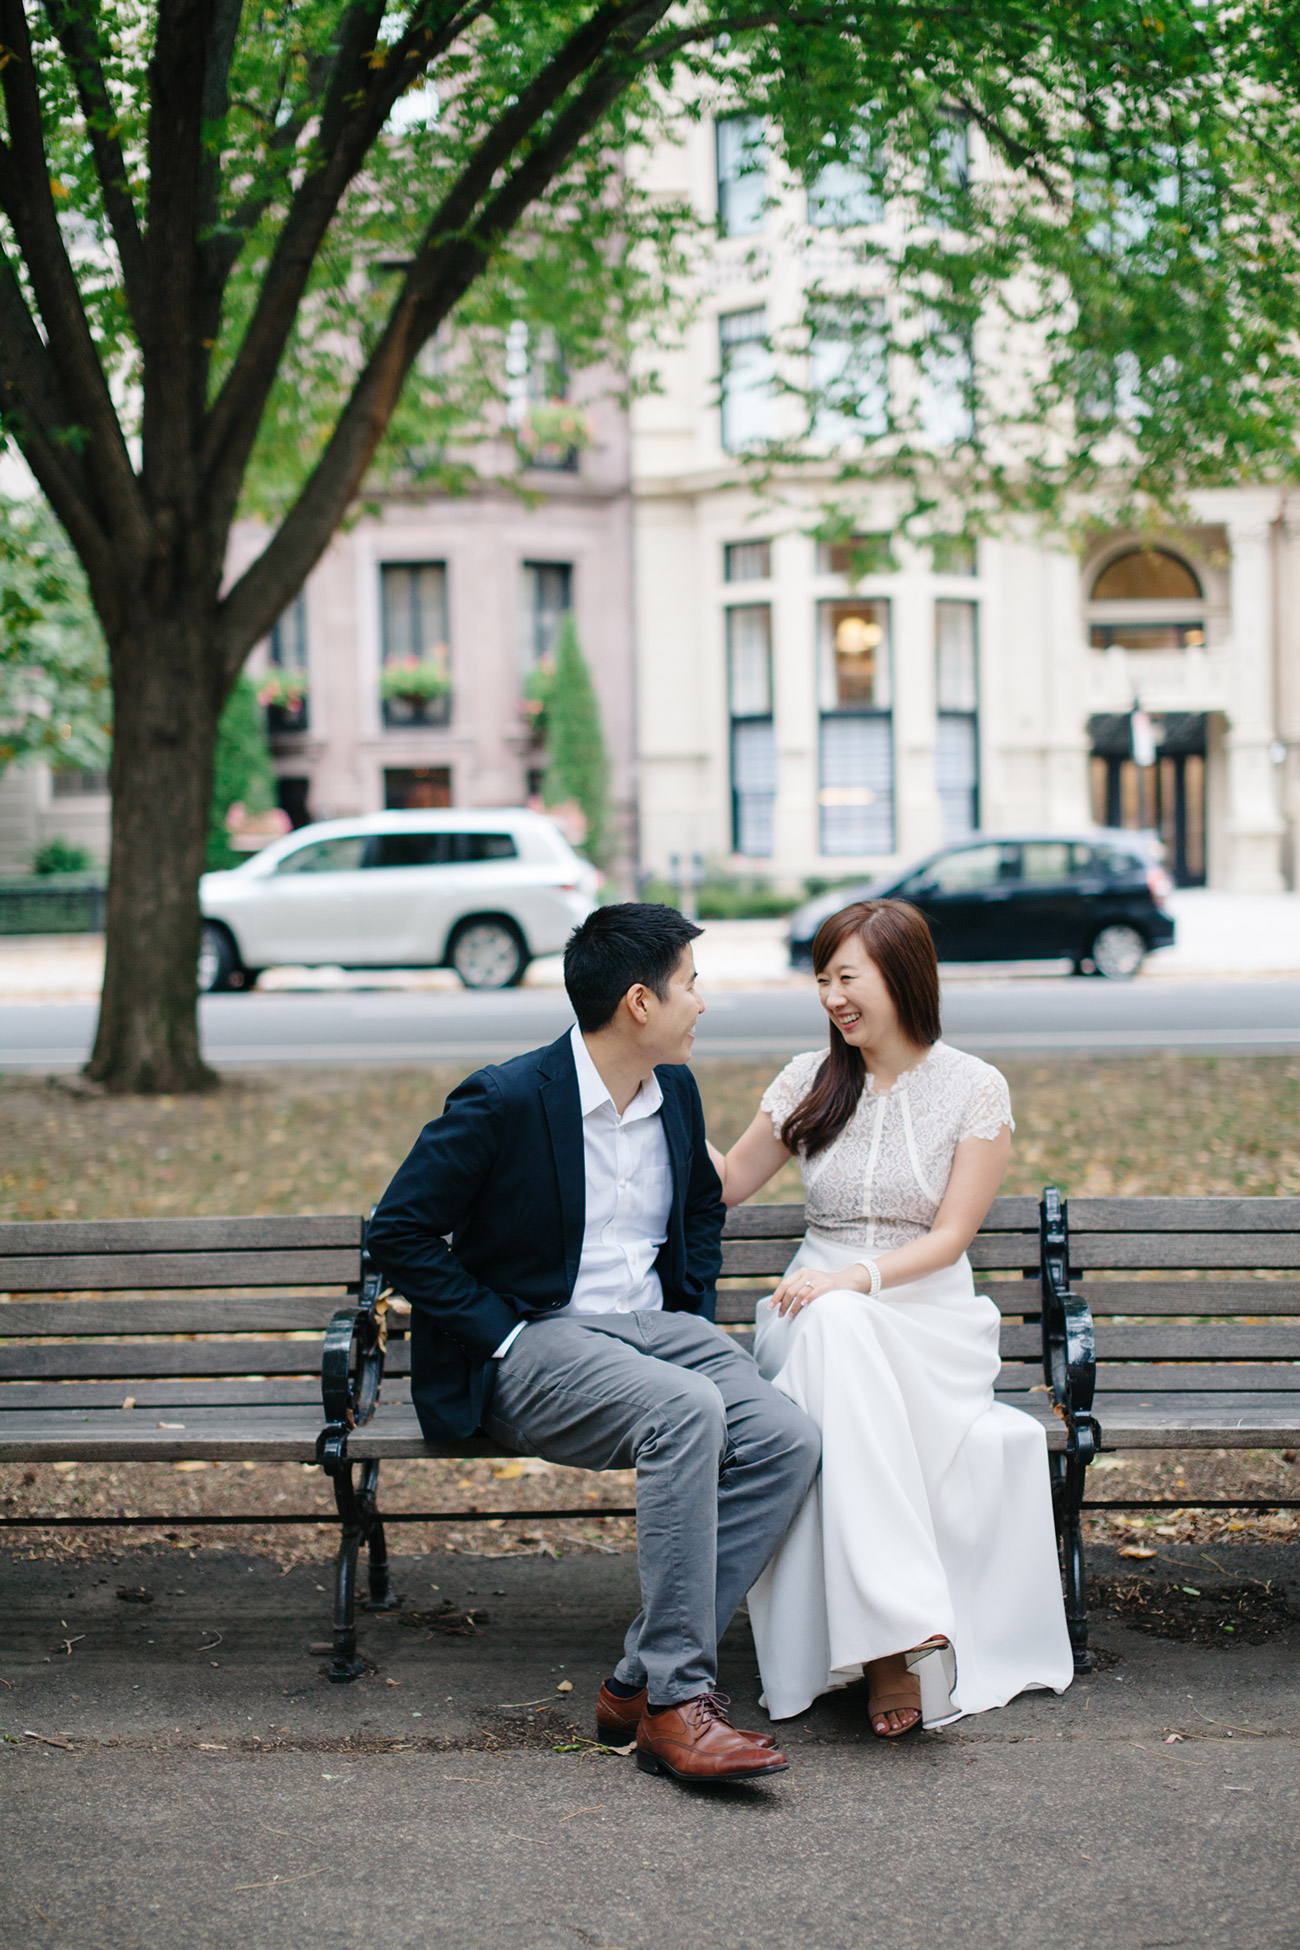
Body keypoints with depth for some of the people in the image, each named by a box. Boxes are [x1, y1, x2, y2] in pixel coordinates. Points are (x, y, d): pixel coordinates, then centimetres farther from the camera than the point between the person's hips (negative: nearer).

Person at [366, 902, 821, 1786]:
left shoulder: (675, 1091, 9)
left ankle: (642, 1681, -18)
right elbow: (398, 1232, -9)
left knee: (789, 1440, -21)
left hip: (657, 1325, 7)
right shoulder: (505, 1101, -12)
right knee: (688, 1412, -36)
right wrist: (500, 1332, -14)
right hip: (538, 1342, -7)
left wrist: (696, 1312, 12)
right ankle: (677, 1698, -29)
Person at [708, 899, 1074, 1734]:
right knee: (832, 1327, -37)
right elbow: (727, 1184, 19)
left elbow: (951, 1235, -5)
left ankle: (886, 1647, -40)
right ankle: (902, 1638, -46)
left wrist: (860, 1277, -21)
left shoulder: (974, 1088, 2)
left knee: (841, 1328, -38)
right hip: (819, 1313, 2)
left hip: (927, 1319, -2)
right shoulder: (810, 1081, 11)